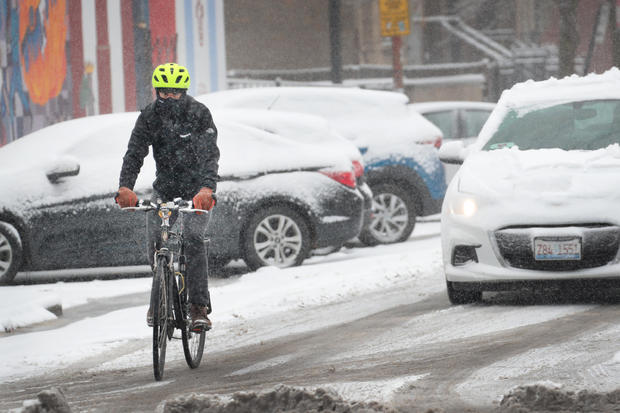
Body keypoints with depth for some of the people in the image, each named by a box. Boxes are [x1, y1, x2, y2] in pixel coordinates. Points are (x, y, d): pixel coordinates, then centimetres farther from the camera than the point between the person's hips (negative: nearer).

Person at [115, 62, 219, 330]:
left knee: (193, 239, -24)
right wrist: (125, 187, -37)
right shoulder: (149, 116, -11)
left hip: (197, 189, -3)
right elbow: (134, 153, -19)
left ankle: (199, 308, -21)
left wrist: (207, 189, -49)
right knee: (155, 244, -10)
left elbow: (210, 155, -30)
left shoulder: (199, 114, -19)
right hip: (165, 186, 3)